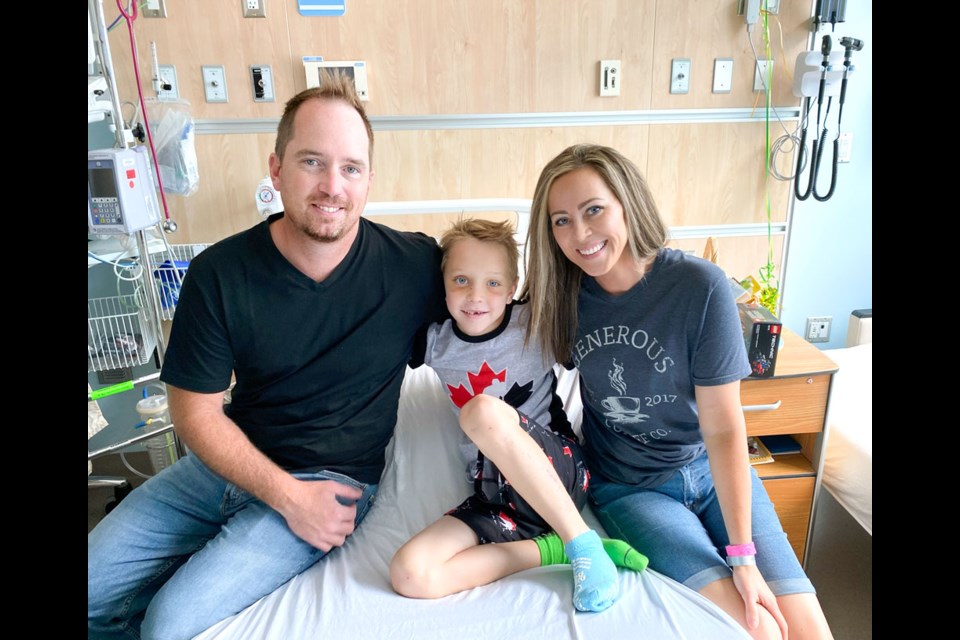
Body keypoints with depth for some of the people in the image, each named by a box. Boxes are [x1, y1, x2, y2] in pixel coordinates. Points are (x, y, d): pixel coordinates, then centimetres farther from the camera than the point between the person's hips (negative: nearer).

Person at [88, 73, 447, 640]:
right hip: (227, 461, 4)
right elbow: (196, 410, -7)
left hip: (336, 480, -3)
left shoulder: (414, 264, -16)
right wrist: (287, 495, -16)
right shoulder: (219, 274, -12)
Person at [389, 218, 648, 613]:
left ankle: (583, 543, -22)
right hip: (494, 494, 4)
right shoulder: (436, 341, 3)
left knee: (483, 411, -34)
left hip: (560, 470, -4)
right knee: (408, 575, -20)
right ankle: (554, 549, -11)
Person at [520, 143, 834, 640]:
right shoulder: (562, 294, -10)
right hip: (627, 487, 0)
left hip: (713, 471, 0)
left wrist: (743, 554, -15)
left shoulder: (699, 286, -19)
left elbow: (723, 427, -16)